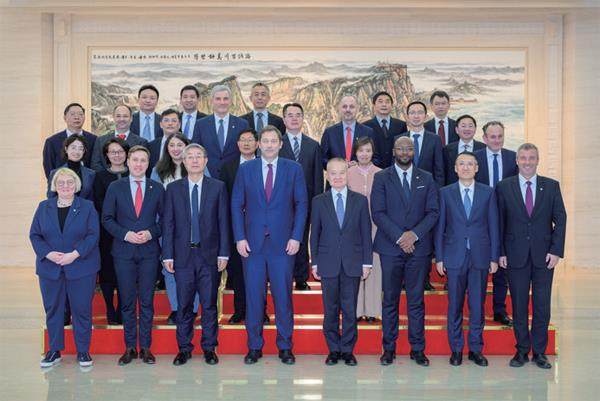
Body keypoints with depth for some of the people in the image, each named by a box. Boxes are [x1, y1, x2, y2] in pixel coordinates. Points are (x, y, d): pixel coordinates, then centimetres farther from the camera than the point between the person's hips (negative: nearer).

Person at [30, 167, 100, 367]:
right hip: (50, 268, 2)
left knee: (82, 309, 2)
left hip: (80, 267, -2)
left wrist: (75, 254, -17)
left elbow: (93, 235, -5)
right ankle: (54, 350, 21)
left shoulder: (87, 207, 1)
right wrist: (48, 253, -12)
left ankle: (83, 351, 14)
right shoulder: (44, 207, 8)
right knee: (53, 309, 8)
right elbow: (34, 234, 5)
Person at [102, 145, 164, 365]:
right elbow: (107, 219, 3)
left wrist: (151, 233, -10)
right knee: (127, 301, 5)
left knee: (147, 300, 3)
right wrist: (125, 234, -10)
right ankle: (130, 347, 15)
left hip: (149, 251, 0)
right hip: (123, 251, 0)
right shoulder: (115, 187, 4)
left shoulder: (157, 188, 6)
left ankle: (145, 347, 12)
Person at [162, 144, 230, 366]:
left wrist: (223, 253, -3)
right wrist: (167, 255, -2)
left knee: (209, 304, 5)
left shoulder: (218, 187, 4)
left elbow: (223, 222, 2)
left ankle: (209, 348, 17)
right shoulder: (173, 188, 6)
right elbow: (168, 224, 5)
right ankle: (184, 348, 18)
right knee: (184, 304, 6)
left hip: (210, 255, 0)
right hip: (183, 255, 1)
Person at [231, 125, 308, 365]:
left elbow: (301, 204, 3)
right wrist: (240, 237, -3)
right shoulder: (246, 169, 6)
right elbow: (237, 205, 6)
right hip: (252, 243, 1)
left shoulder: (293, 169, 4)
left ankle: (285, 347, 16)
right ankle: (254, 347, 17)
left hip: (283, 243, -1)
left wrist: (296, 237, -5)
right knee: (253, 297, 5)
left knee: (283, 296, 3)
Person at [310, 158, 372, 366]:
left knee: (350, 309, 4)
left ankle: (348, 350, 16)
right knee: (330, 309, 6)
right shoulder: (318, 201, 5)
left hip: (352, 263, 0)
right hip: (328, 264, 0)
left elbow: (366, 233, 5)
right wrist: (314, 262, 2)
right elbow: (314, 234, 6)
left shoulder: (360, 200, 5)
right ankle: (333, 349, 19)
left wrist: (367, 262, 0)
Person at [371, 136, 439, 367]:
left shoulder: (426, 179, 10)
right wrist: (399, 237, -13)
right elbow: (378, 213, -4)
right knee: (390, 300, 5)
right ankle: (389, 348, 14)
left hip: (419, 248, 1)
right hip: (390, 248, -1)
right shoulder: (381, 178, 4)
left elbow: (433, 212, 4)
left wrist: (414, 234, -11)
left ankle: (417, 349, 14)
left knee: (416, 300, 5)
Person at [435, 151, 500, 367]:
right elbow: (440, 226, 4)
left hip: (480, 256, 1)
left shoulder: (488, 192, 5)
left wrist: (494, 258, 1)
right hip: (455, 256, 0)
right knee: (455, 305, 6)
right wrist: (439, 257, 0)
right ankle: (456, 349, 17)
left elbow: (493, 226, 5)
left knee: (478, 305, 6)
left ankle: (476, 349, 19)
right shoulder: (446, 193, 4)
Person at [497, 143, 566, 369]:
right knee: (519, 306, 6)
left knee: (542, 306, 5)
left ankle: (539, 351, 18)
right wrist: (500, 253, -3)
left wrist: (556, 250, -5)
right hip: (516, 255, -1)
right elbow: (499, 222, 2)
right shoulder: (504, 187, 2)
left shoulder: (551, 186, 5)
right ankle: (522, 350, 18)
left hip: (544, 255, 1)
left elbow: (560, 219, 3)